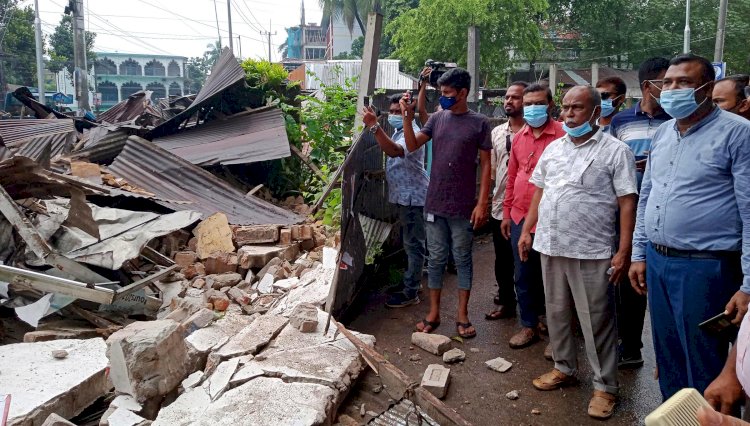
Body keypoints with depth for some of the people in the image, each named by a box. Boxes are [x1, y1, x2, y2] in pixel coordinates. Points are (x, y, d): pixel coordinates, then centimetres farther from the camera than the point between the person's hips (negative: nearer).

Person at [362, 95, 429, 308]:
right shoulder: (401, 132, 15)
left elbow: (394, 151, -39)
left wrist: (374, 126, -46)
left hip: (413, 196, -11)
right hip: (405, 195, 11)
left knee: (413, 244, -6)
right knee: (410, 242, 19)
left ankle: (410, 293, -1)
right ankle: (412, 280, 32)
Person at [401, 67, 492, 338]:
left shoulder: (479, 123, -3)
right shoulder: (437, 118, 6)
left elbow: (485, 165, -4)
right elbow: (412, 146, 1)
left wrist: (482, 203, -9)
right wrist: (407, 117, -12)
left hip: (463, 207, -3)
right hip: (435, 204, 3)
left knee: (462, 259, 8)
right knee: (436, 259, 11)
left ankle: (462, 315, 19)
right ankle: (433, 313, 22)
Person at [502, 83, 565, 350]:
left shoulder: (562, 136, -10)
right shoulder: (519, 137, 10)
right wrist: (507, 213, 15)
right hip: (520, 218, 6)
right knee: (523, 276, 14)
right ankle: (529, 326, 29)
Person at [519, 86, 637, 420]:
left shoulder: (615, 151, -6)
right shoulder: (553, 148, 11)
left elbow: (627, 203, -9)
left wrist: (623, 251, -14)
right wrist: (526, 231, 12)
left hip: (591, 252, -6)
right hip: (550, 246, 6)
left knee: (596, 320, 3)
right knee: (556, 313, 16)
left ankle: (604, 386, 17)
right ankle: (564, 368, 34)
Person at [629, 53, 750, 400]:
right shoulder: (663, 133, 11)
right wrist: (639, 254, 14)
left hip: (705, 267, -6)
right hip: (657, 262, 7)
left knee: (704, 370, 6)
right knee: (668, 358, 19)